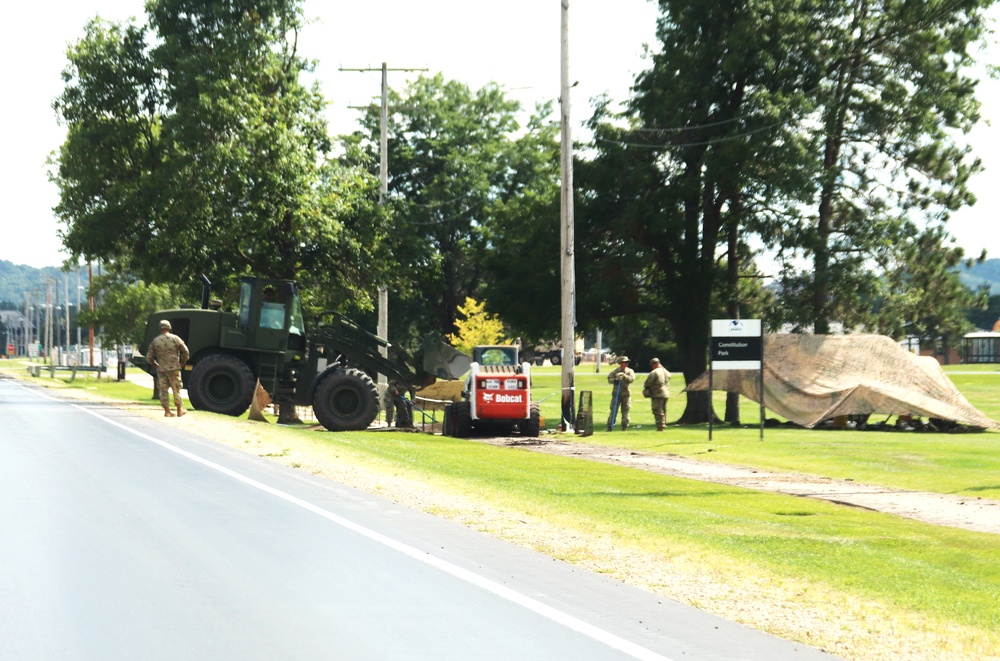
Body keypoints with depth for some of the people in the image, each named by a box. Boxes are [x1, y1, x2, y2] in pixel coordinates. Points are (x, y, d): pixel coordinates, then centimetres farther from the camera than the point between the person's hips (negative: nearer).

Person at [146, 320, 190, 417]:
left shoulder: (155, 341, 2)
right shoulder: (175, 339, 0)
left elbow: (149, 357, 4)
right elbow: (186, 353, 1)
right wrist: (182, 363, 13)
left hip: (161, 369, 0)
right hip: (174, 368, 0)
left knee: (163, 390, 5)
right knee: (176, 389, 8)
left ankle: (167, 411, 3)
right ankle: (179, 410, 14)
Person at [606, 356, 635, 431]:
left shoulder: (629, 371, 4)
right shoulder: (615, 371, 4)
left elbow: (632, 379, -13)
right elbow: (609, 379, -3)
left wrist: (624, 376, -27)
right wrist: (615, 380, -22)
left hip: (626, 394, 1)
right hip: (616, 393, -1)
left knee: (625, 411, 3)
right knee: (613, 410, -3)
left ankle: (624, 427, 11)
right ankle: (609, 426, 0)